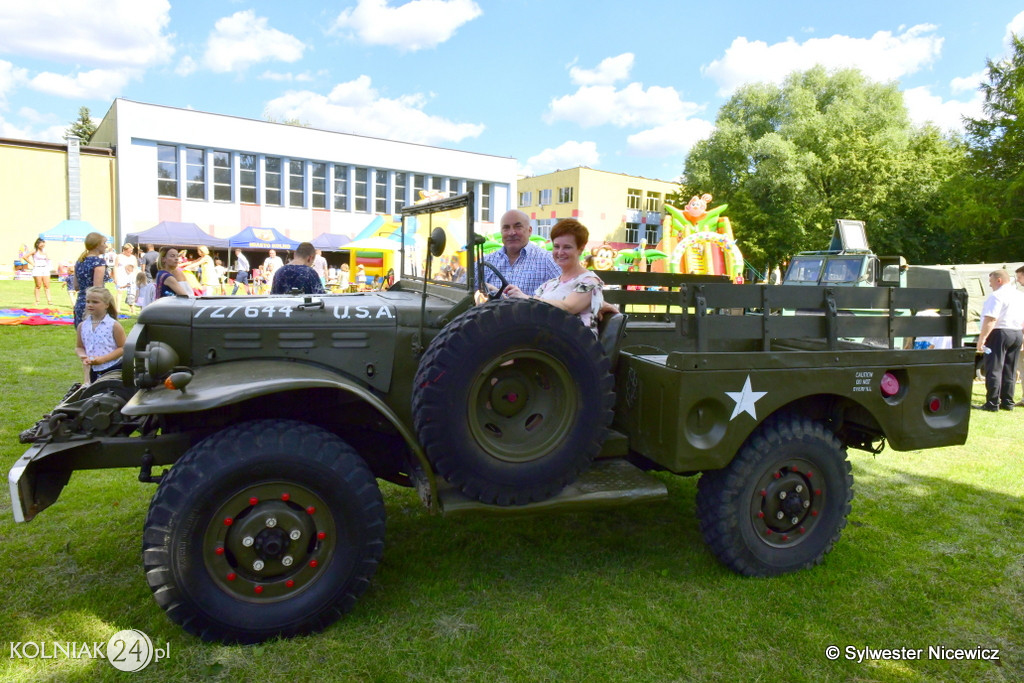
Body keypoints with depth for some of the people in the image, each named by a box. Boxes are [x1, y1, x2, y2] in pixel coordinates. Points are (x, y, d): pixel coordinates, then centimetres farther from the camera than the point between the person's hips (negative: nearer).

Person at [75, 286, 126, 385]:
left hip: (114, 369, -4)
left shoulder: (114, 325, -9)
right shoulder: (82, 326, 4)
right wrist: (84, 357, -9)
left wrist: (103, 359, -19)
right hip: (94, 371, 5)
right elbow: (79, 347, 14)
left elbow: (122, 348, -10)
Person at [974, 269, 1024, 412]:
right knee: (1009, 371, 13)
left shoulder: (997, 296, -13)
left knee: (994, 369, -5)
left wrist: (982, 338, -22)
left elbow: (991, 319, -21)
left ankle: (992, 403, -6)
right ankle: (1007, 402, 16)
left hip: (999, 333, -8)